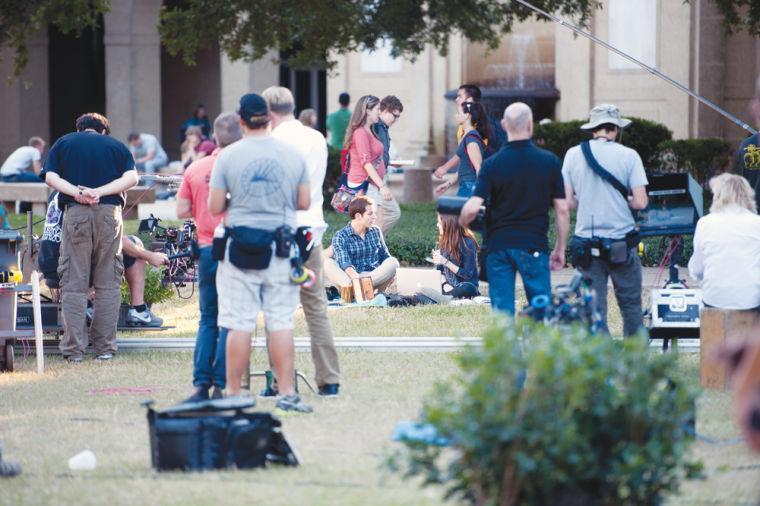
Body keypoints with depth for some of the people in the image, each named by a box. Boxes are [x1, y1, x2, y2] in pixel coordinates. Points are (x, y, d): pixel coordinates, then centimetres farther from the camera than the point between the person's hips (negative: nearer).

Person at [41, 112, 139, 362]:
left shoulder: (63, 143, 16)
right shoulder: (116, 145, 16)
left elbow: (51, 177, 0)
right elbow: (131, 177, -1)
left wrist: (76, 192, -10)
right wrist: (100, 191, -8)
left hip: (75, 212, -1)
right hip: (110, 213, 1)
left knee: (74, 284, 2)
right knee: (108, 283, 6)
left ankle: (74, 348, -1)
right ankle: (105, 347, 6)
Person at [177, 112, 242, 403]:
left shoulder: (195, 169, 4)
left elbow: (181, 212, 5)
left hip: (207, 249, 3)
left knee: (208, 319, 12)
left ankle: (201, 385, 4)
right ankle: (221, 386, -3)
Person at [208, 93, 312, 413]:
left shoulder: (228, 156, -5)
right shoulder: (292, 155, 2)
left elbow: (214, 208, -3)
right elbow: (304, 203, 8)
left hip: (240, 250, -2)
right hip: (280, 252, 2)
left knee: (239, 324, 1)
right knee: (281, 322, 5)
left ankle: (233, 394, 4)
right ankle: (287, 393, 3)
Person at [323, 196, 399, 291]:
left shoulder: (376, 232, 13)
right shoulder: (340, 237, -4)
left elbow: (385, 256, 17)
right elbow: (344, 263, -19)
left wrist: (390, 273, -7)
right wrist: (357, 278, -40)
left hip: (374, 276, 3)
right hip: (348, 278, -3)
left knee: (392, 262, -23)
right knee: (327, 263, -26)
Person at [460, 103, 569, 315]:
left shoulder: (492, 164, -4)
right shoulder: (549, 162, -2)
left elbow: (472, 209, -13)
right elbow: (562, 210, 0)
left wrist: (461, 224, 9)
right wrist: (560, 249, 10)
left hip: (498, 245, 0)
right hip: (534, 246, 0)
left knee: (502, 312, 3)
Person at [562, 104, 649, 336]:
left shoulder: (573, 154, 1)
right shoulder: (628, 156, -5)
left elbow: (567, 201, 0)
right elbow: (640, 202, -8)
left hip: (586, 241, 2)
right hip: (621, 240, -2)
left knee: (593, 306, 5)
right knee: (630, 303, 9)